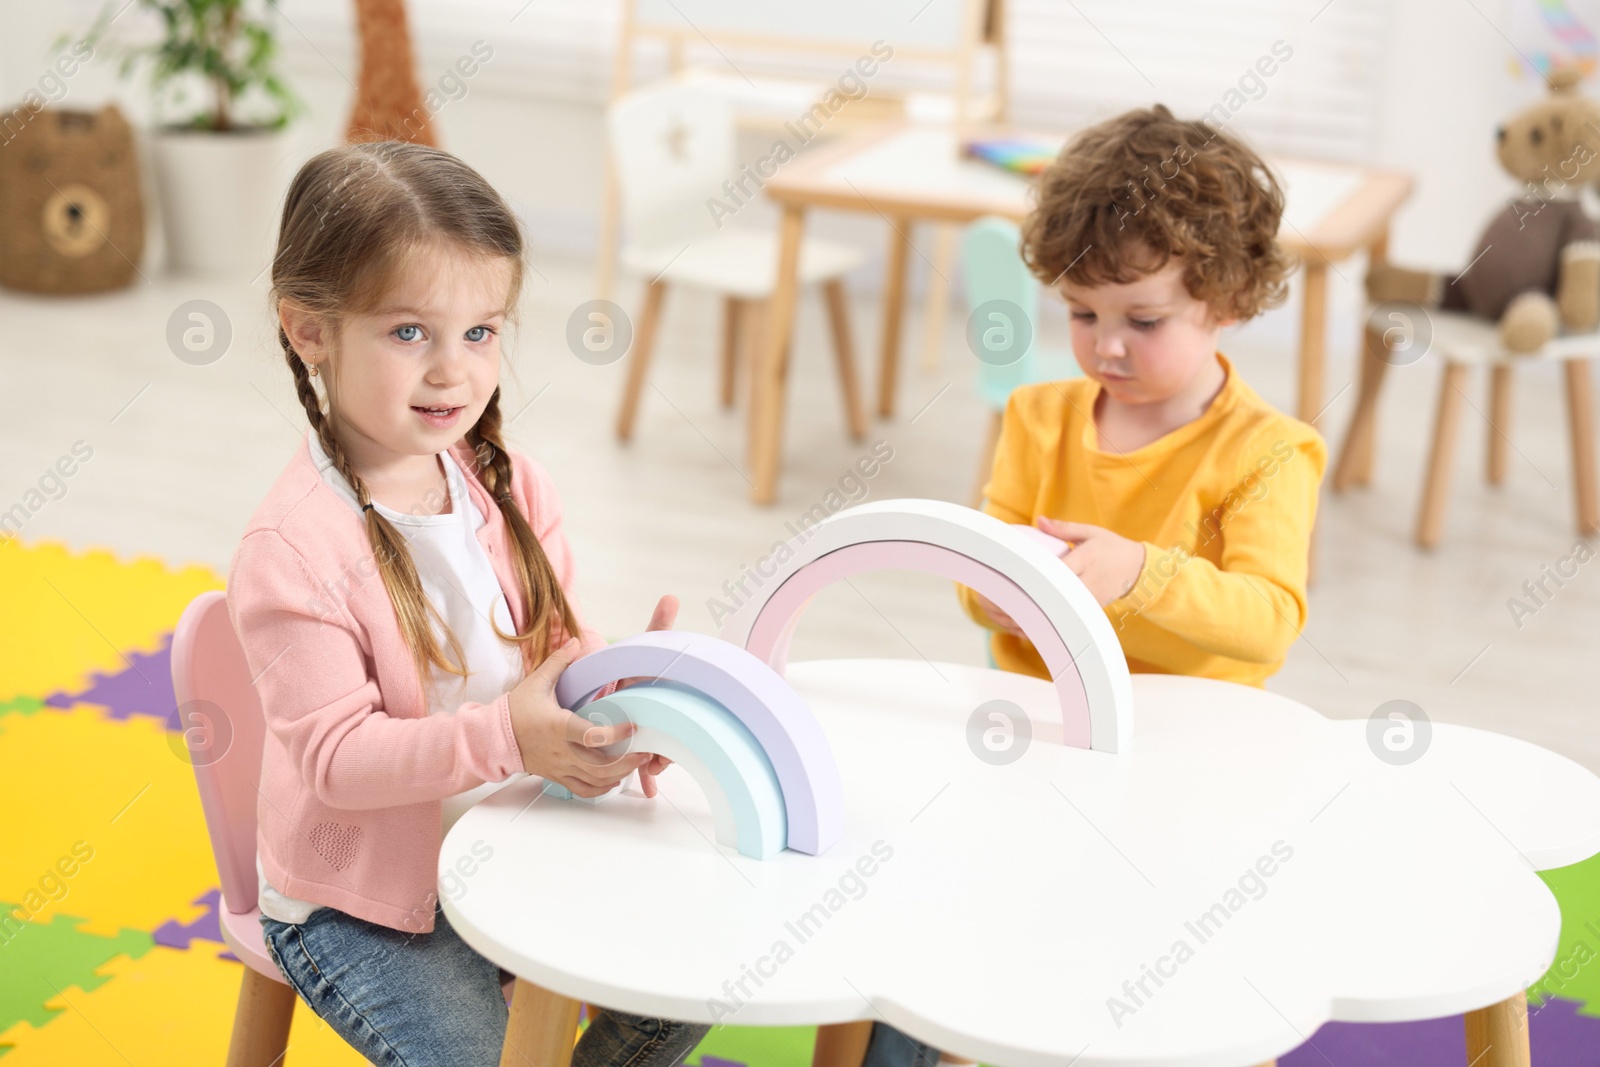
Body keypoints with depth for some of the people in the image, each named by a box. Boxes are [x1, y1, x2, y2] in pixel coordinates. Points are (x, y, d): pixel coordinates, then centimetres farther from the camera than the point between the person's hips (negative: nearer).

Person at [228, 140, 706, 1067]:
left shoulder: (513, 488, -3)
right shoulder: (292, 548, -23)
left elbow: (561, 651, 1)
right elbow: (336, 756, -25)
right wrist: (504, 737, -37)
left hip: (510, 851, 6)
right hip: (360, 901, -6)